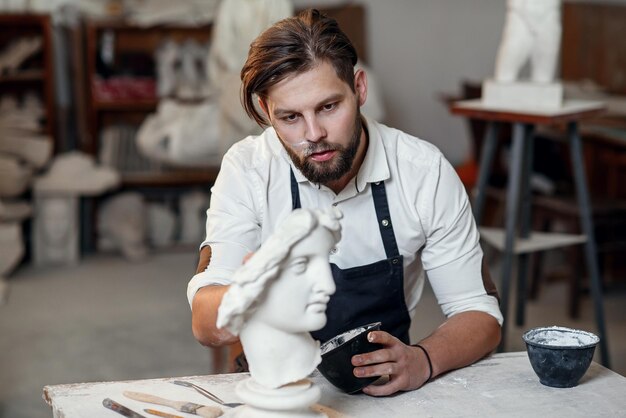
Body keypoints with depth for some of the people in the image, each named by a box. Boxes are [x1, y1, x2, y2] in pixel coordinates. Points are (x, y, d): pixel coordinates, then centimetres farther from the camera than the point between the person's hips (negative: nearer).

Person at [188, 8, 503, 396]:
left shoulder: (426, 171, -11)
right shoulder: (246, 171, -11)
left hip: (386, 388, 0)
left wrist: (422, 360, -26)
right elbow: (206, 326, -17)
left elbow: (480, 314, -5)